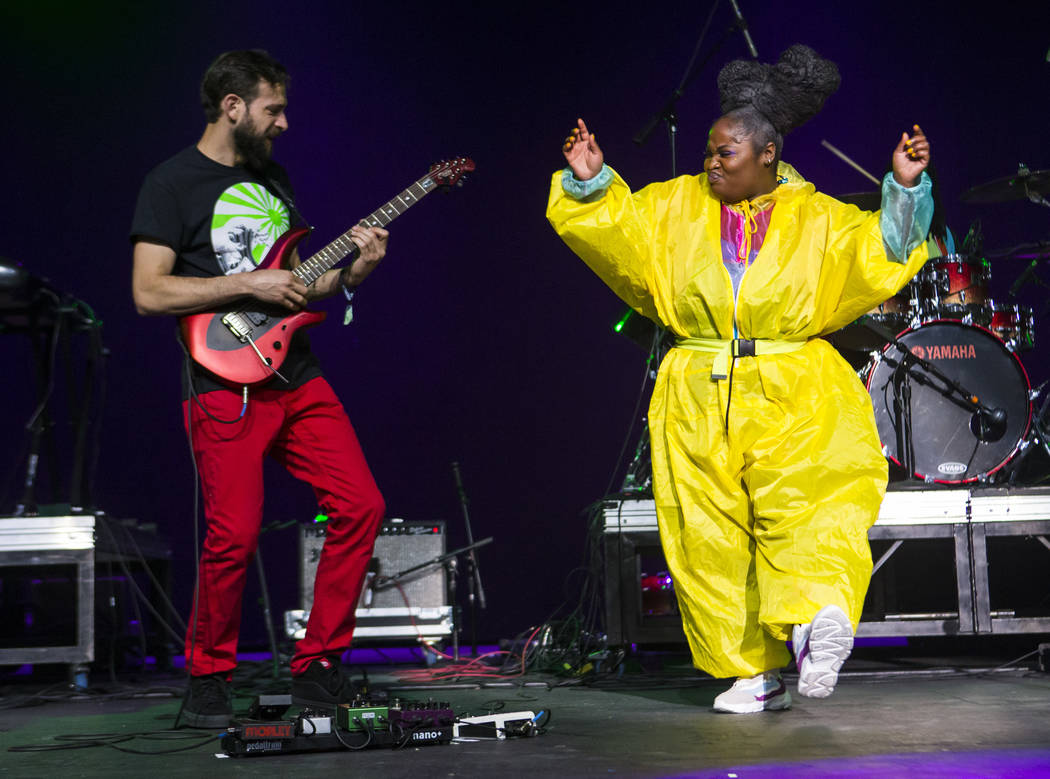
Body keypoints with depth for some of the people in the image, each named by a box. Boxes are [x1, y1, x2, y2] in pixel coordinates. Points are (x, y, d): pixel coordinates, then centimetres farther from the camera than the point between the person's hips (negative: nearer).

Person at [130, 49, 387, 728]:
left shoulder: (272, 177, 19)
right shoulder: (172, 183, -4)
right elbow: (148, 292, -13)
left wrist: (350, 271, 6)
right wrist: (249, 285, -15)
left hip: (298, 378, 7)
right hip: (226, 389, -7)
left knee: (361, 505, -3)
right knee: (235, 536, -12)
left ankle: (317, 669, 8)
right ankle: (208, 680, 9)